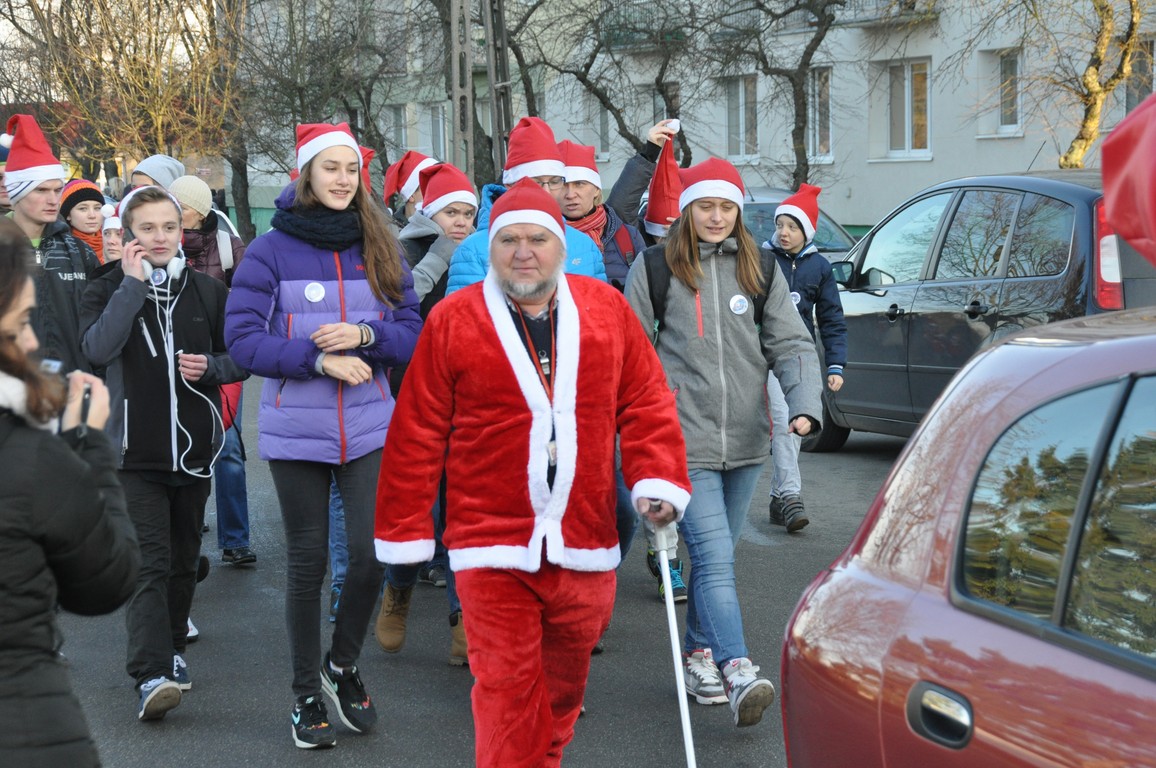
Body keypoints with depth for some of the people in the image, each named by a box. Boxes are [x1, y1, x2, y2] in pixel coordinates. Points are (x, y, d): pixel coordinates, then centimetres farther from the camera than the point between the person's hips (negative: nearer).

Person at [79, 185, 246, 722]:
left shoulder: (207, 292, 8)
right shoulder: (108, 291, 2)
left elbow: (240, 359, 14)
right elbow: (98, 348, -19)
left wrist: (210, 366, -7)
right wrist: (133, 283, -18)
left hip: (194, 449, 3)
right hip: (136, 452, -3)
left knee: (183, 558, 14)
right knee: (148, 563, -13)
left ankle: (172, 648, 31)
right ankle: (151, 675, -18)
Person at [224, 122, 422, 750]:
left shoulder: (379, 250, 6)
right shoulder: (270, 250, -4)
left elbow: (413, 332, 6)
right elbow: (243, 339, -9)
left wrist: (365, 335, -14)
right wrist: (318, 357, -19)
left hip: (368, 426, 2)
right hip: (295, 431, -2)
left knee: (371, 552, -6)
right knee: (307, 562, 6)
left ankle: (343, 664, 22)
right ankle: (307, 693, 23)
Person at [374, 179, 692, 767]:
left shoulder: (606, 308, 5)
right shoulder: (452, 320, -2)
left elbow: (646, 404, 7)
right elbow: (416, 435, -1)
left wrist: (657, 479, -7)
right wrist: (405, 531, -1)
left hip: (584, 543, 3)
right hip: (492, 544, -3)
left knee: (564, 683, 19)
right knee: (507, 693, -5)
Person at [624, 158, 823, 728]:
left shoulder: (759, 271, 9)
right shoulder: (654, 268, 0)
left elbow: (791, 344, 6)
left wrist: (805, 406, -9)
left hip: (745, 439, 4)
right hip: (683, 440, -4)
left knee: (716, 554, 14)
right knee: (714, 556, -15)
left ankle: (699, 652, 30)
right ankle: (738, 672, -21)